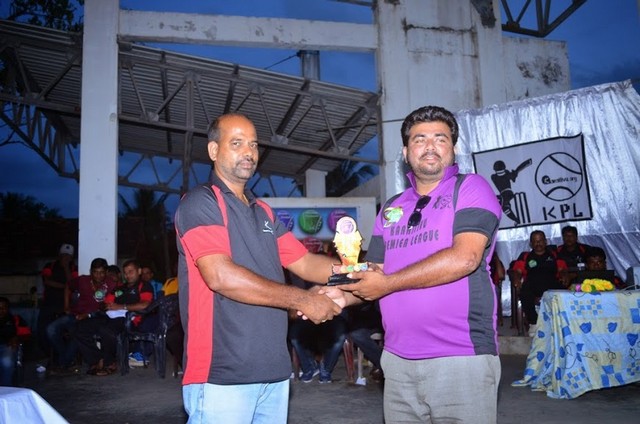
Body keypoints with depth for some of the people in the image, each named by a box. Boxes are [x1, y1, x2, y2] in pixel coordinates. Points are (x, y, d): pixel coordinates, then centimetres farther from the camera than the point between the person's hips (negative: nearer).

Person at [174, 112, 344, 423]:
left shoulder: (264, 212, 18)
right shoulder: (199, 203, -7)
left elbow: (305, 262, 12)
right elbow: (221, 276, -19)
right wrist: (303, 300, -16)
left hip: (274, 371, 7)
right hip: (222, 375, -7)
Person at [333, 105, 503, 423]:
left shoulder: (471, 189, -3)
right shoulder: (391, 209, 14)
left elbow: (464, 258, -17)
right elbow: (374, 274, 14)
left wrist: (388, 283, -12)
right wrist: (340, 296, -6)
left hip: (461, 358, -5)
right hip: (397, 360, 5)